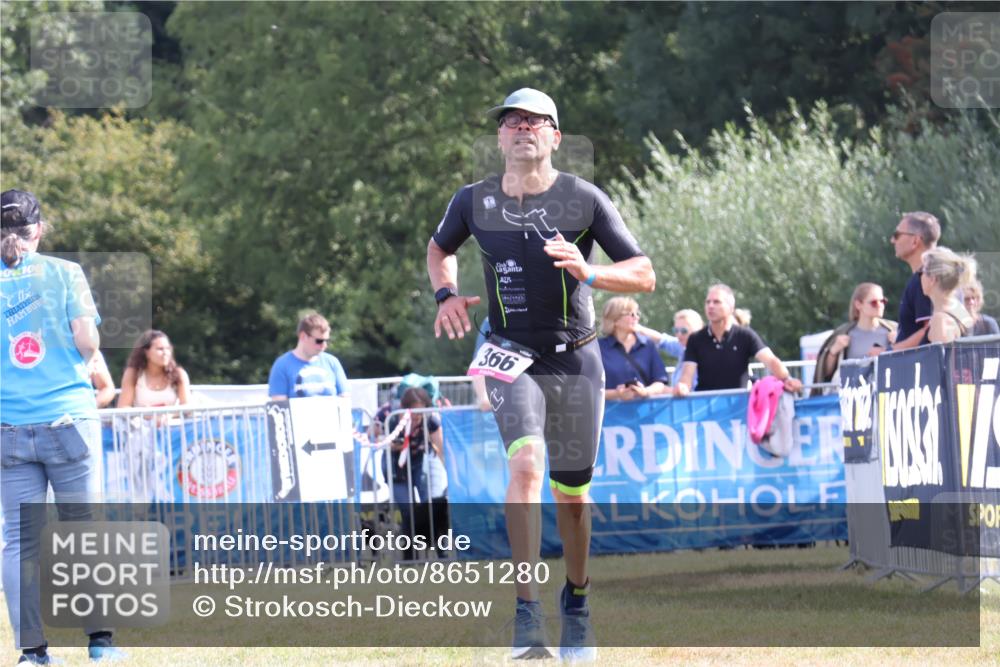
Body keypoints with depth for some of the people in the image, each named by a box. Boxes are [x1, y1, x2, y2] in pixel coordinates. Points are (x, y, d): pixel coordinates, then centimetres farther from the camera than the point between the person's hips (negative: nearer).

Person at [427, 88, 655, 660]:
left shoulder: (585, 200, -7)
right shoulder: (475, 201, 0)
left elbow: (645, 275, -8)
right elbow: (439, 247, 21)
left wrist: (588, 273, -26)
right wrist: (447, 294, 1)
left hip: (576, 360, 0)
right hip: (512, 355, 0)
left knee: (572, 492, 9)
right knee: (525, 463, -24)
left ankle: (577, 600, 34)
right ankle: (528, 614, -27)